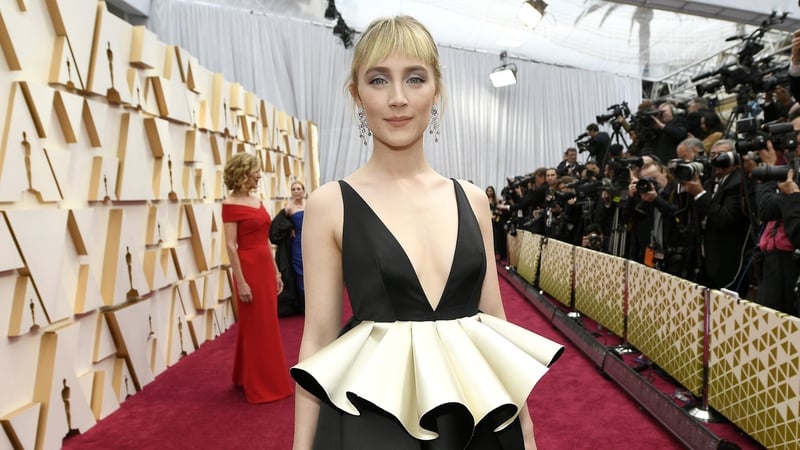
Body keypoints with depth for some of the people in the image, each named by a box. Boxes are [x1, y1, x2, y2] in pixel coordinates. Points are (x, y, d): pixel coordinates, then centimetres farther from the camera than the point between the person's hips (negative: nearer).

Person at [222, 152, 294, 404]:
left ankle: (246, 377, 33)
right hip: (249, 268, -8)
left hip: (266, 267, 8)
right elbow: (230, 246, -16)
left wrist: (276, 271, 15)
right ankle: (259, 386, 17)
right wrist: (241, 282, -19)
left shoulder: (257, 201, 11)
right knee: (255, 328, 3)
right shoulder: (231, 204, -12)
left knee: (267, 325, 16)